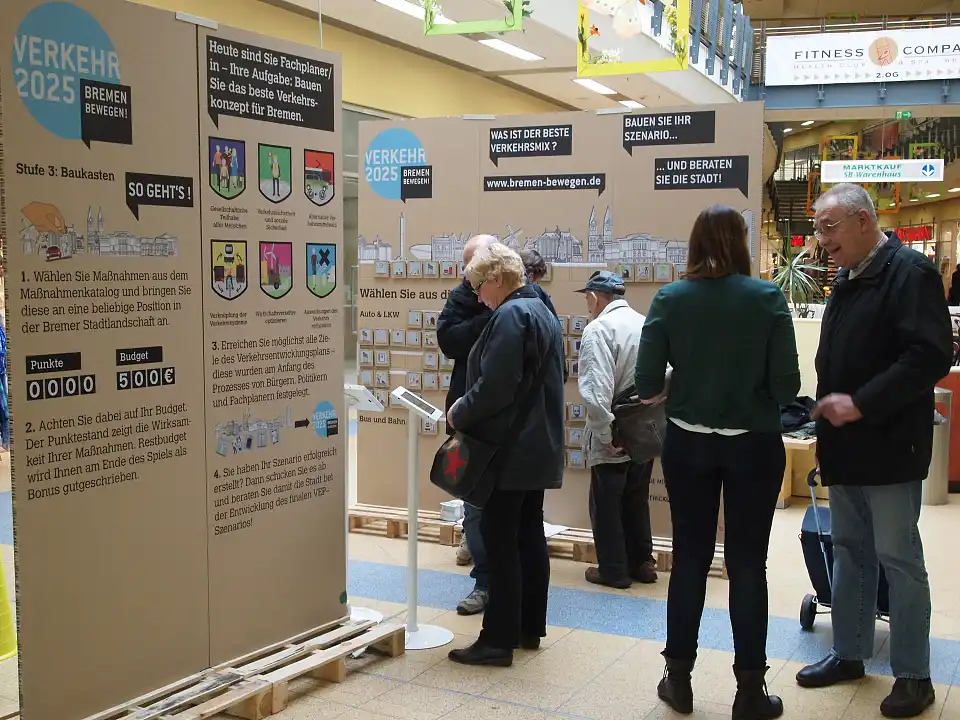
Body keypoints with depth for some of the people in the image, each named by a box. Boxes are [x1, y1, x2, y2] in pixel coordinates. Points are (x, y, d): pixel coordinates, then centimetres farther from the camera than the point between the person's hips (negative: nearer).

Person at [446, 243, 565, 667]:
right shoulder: (540, 311, 16)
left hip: (512, 451, -10)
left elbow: (495, 387, -23)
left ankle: (498, 639, 0)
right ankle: (530, 627, 23)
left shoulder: (511, 315, -17)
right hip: (539, 446, 10)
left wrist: (459, 414, -7)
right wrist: (466, 410, 16)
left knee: (499, 539, -5)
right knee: (529, 534, 14)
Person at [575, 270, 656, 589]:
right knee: (637, 500, 20)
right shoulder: (647, 324, 4)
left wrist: (606, 434, -19)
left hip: (612, 437, -6)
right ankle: (642, 563, 29)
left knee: (606, 504, 9)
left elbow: (596, 390, -26)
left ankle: (613, 570, 18)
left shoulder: (598, 329, -17)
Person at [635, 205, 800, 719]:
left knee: (689, 558, 13)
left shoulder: (669, 299, -7)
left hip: (688, 443, 2)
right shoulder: (767, 297, -10)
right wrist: (762, 401, 10)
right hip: (753, 445, -1)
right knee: (747, 563, 8)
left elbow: (646, 383, -9)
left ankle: (679, 679, 23)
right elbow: (787, 384, -12)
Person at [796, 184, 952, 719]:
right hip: (846, 445, 8)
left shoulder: (910, 272, -13)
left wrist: (861, 403, -23)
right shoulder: (848, 281, 13)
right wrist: (829, 405, 7)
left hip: (889, 445, -8)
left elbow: (932, 355, -22)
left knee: (899, 558, 0)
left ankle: (913, 674, 13)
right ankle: (849, 653, 28)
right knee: (850, 551, 16)